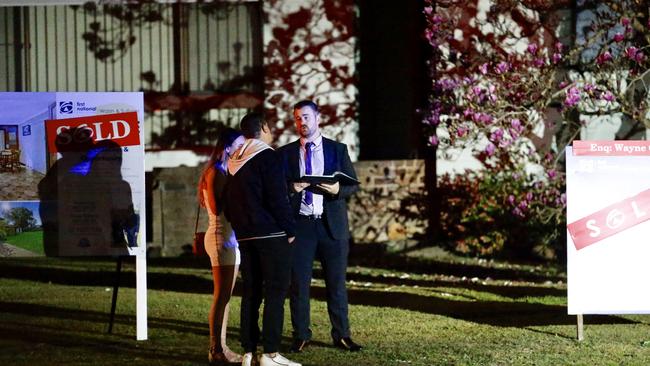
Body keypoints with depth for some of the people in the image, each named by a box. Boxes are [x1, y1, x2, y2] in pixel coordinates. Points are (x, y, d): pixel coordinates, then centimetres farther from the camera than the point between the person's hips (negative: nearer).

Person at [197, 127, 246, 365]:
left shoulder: (226, 172, 16)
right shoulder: (215, 172, -11)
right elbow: (217, 208, -20)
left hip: (231, 237, 9)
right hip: (221, 237, -9)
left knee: (225, 296, 9)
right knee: (221, 296, -8)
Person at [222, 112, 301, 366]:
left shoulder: (234, 162, 14)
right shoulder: (267, 157, -10)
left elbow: (228, 202, 17)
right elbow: (277, 198, -16)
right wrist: (290, 229, -10)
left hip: (245, 237, 8)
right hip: (272, 235, -8)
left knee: (250, 292, 10)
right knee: (275, 292, -5)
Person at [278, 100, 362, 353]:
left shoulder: (337, 150, 8)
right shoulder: (286, 153, 8)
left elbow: (354, 185, 6)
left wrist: (338, 189, -15)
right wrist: (291, 188, -14)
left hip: (332, 225, 0)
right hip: (300, 224, 0)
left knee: (336, 282, 3)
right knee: (299, 283, 1)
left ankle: (341, 335, 9)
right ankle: (301, 336, 9)